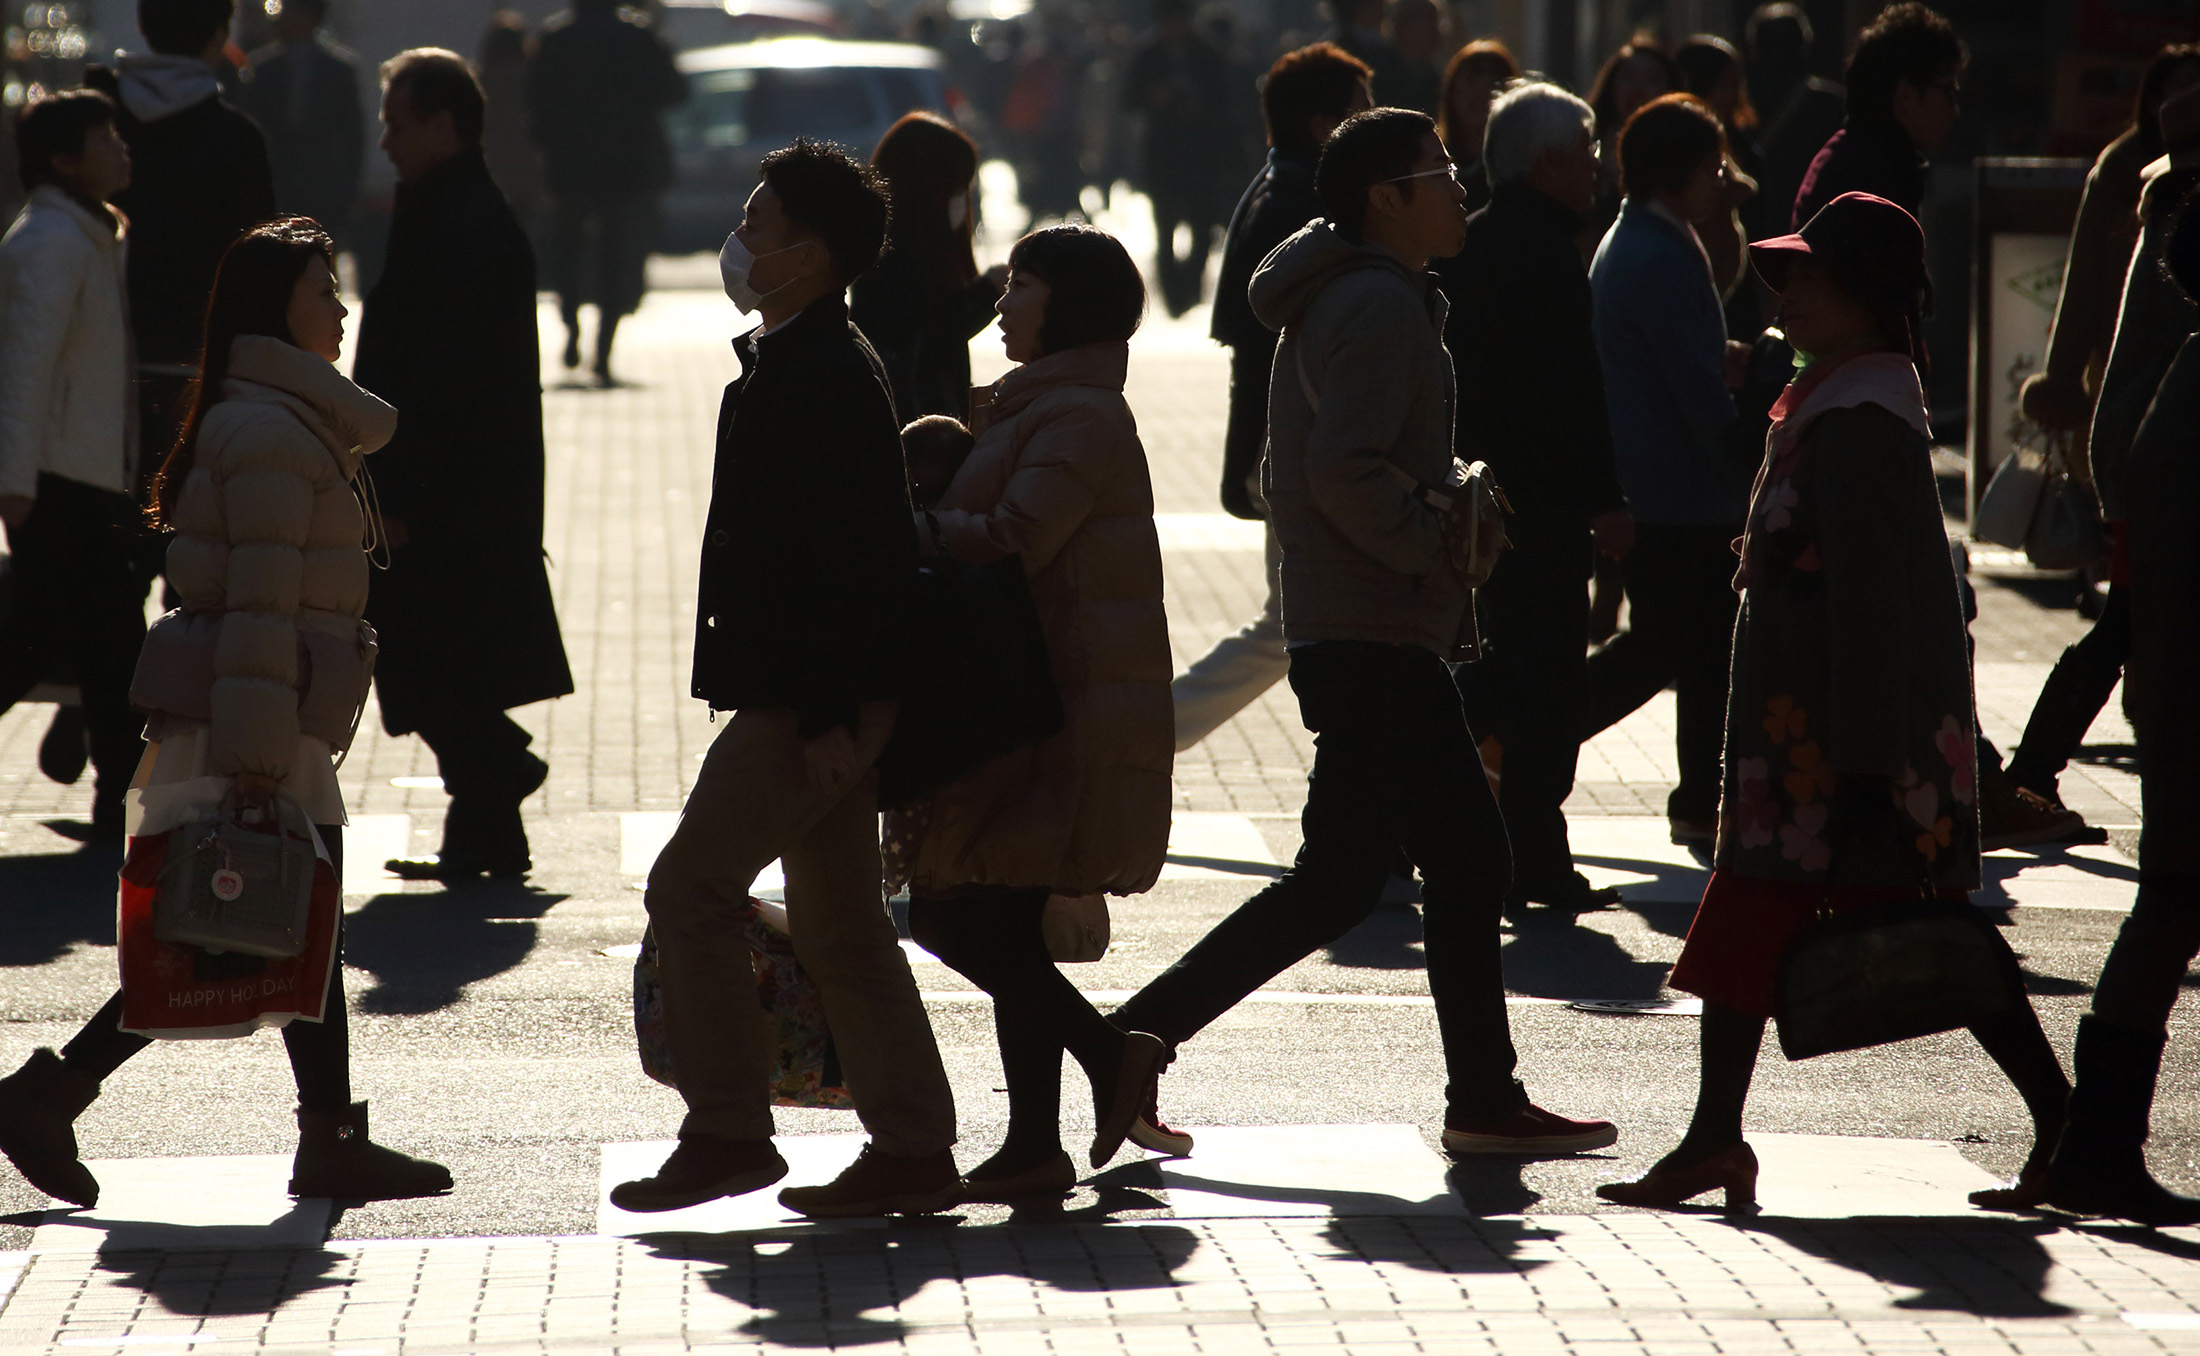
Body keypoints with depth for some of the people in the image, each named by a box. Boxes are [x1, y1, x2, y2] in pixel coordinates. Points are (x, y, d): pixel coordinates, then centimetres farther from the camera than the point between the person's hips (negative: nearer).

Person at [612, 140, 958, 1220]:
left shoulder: (826, 378, -17)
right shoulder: (797, 363, 16)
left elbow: (847, 556, -22)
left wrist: (827, 715, -23)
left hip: (807, 698, -10)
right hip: (812, 697, 10)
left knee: (691, 887, -6)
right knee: (838, 922, 11)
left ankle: (727, 1132, 0)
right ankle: (913, 1150, 13)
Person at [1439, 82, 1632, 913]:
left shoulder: (1468, 247, 13)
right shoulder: (1542, 253, -15)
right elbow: (1574, 391, -20)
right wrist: (1605, 501, -17)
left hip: (1472, 493, 9)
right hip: (1540, 502, -9)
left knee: (1503, 665, 19)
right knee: (1546, 679, -2)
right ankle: (1535, 858, 0)